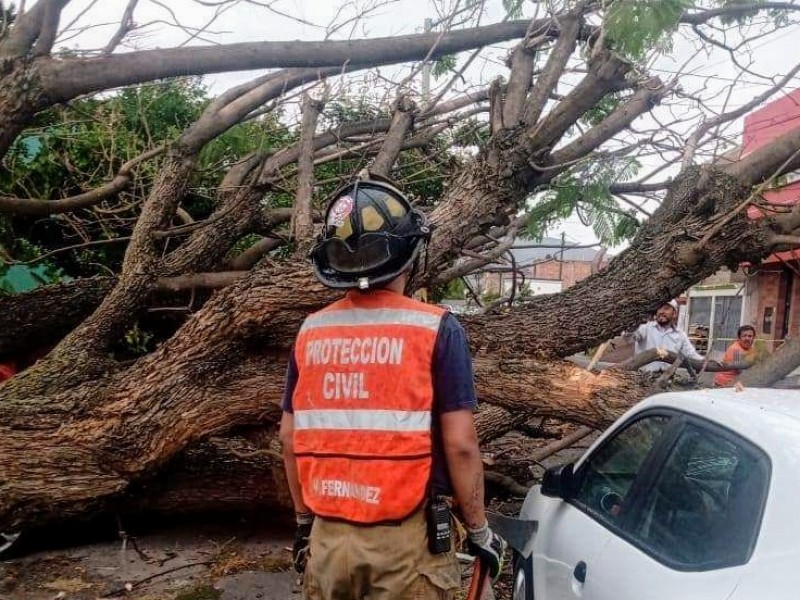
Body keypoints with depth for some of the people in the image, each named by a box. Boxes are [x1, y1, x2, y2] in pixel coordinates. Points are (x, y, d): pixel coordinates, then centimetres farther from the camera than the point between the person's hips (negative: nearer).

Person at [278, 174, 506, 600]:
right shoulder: (435, 329, -13)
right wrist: (479, 530, 0)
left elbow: (290, 439, 6)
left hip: (328, 537, 4)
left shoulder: (310, 332, -1)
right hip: (406, 539, -3)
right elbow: (459, 445, -13)